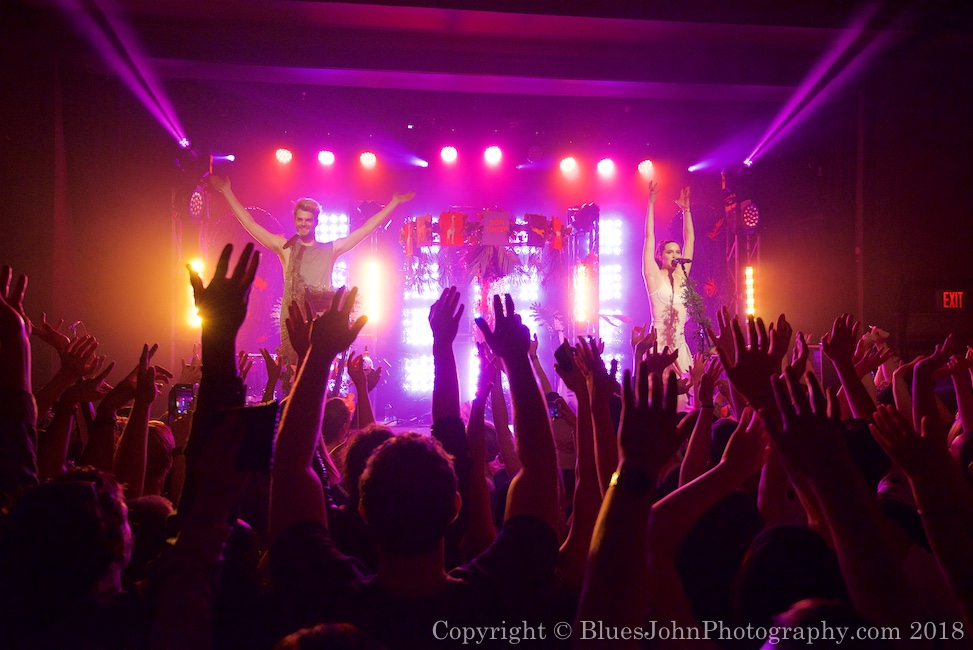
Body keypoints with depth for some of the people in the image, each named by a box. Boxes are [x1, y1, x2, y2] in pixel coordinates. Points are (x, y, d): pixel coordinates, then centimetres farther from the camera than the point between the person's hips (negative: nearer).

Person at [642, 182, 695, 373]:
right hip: (659, 342, -5)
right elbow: (649, 237, -4)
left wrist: (686, 209, 13)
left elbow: (690, 239, 14)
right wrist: (651, 204, -5)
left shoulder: (682, 275, 11)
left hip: (680, 342, 5)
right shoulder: (654, 277, -1)